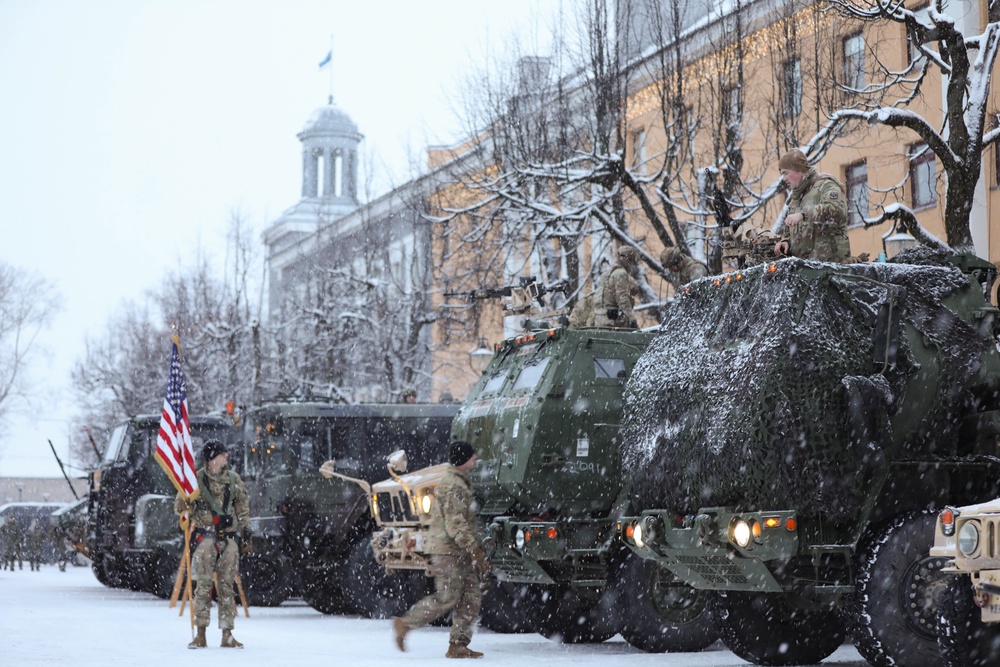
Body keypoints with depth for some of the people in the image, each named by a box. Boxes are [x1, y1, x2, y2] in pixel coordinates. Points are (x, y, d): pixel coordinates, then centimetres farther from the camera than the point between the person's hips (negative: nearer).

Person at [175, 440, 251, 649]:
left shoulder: (234, 480, 10)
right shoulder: (197, 479, -1)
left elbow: (243, 508, 19)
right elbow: (179, 506, 3)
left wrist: (246, 534, 14)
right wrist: (185, 505, -21)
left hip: (229, 538, 3)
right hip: (205, 537, -3)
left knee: (226, 586, 4)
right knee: (203, 585, -7)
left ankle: (227, 634, 8)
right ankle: (200, 633, -3)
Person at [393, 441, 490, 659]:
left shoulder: (461, 483, 17)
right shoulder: (453, 486, -17)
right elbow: (456, 526, -22)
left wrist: (479, 550, 21)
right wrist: (476, 552, -21)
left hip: (460, 553, 10)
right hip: (448, 551, -10)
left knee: (471, 599, 6)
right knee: (447, 598, -7)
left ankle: (458, 645, 8)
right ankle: (405, 623, 5)